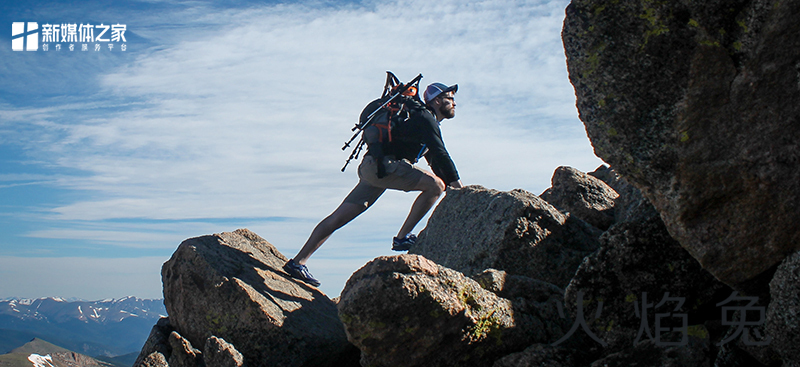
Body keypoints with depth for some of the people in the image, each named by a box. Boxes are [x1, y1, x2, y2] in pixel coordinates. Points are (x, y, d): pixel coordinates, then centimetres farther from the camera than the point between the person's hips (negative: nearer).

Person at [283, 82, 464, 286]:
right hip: (381, 164, -9)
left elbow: (435, 160, 31)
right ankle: (402, 238, -13)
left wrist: (451, 186, 23)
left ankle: (297, 262, 3)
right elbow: (440, 154, -14)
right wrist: (456, 183, -10)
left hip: (372, 169, 9)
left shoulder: (428, 122, 27)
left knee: (338, 219, 4)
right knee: (435, 185, -16)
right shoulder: (425, 118, -4)